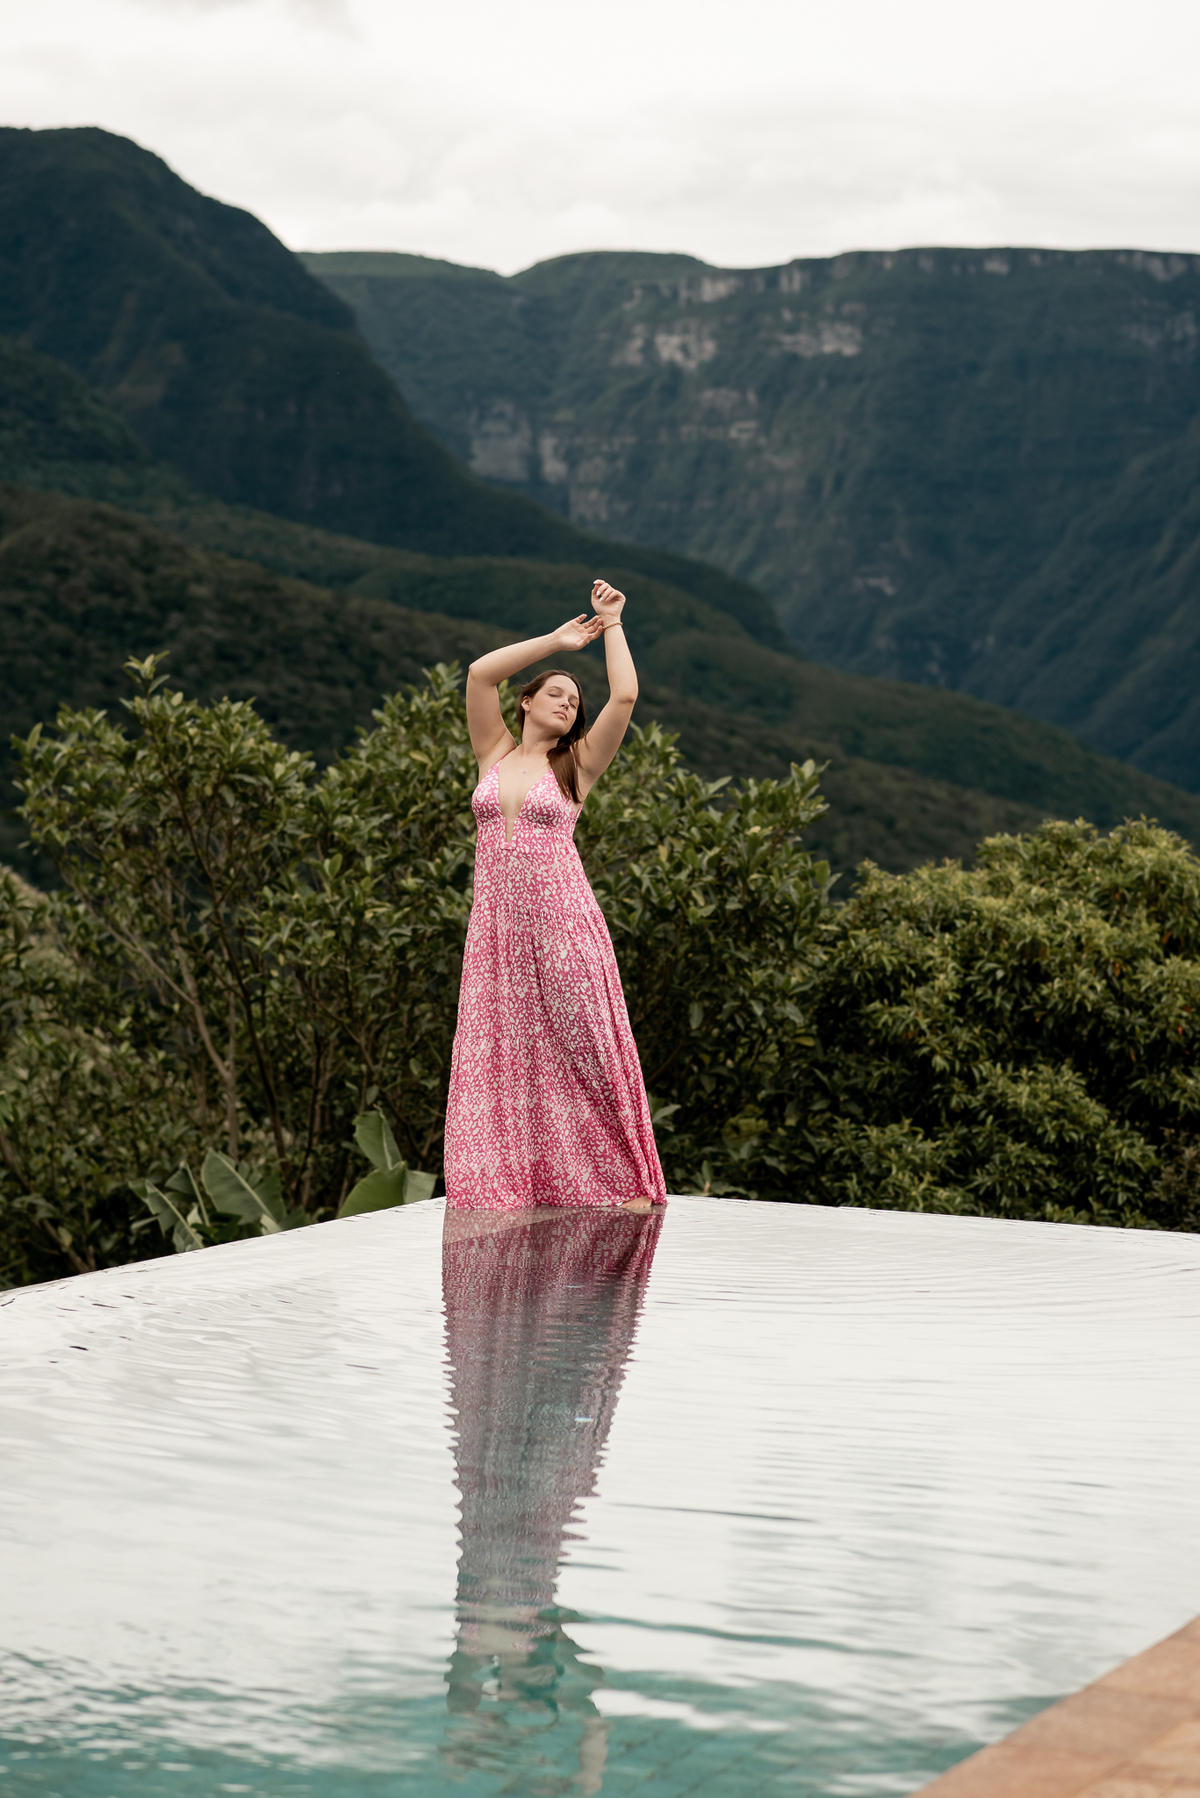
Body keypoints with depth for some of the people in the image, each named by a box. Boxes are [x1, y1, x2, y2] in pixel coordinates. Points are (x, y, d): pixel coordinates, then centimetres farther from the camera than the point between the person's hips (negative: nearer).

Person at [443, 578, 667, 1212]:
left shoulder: (577, 765, 7)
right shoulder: (495, 753, 13)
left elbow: (625, 695, -3)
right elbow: (479, 673, 3)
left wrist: (611, 624, 9)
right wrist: (555, 641, 9)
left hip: (562, 923, -2)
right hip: (495, 925, 2)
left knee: (585, 1054, -1)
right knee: (499, 1058, -1)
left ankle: (625, 1183, 5)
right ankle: (504, 1186, 1)